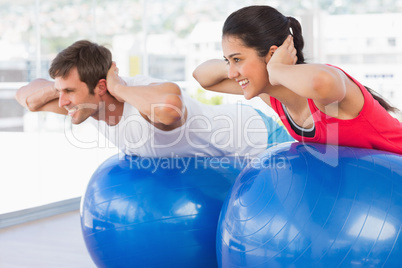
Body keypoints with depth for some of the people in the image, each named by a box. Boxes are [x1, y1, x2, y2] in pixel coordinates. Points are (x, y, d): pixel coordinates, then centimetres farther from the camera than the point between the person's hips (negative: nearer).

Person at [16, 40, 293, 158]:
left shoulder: (146, 101, -43)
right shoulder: (90, 101, -16)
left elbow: (169, 106, -70)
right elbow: (26, 95, -1)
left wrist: (120, 88, -51)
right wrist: (60, 86, -22)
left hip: (257, 139, -7)